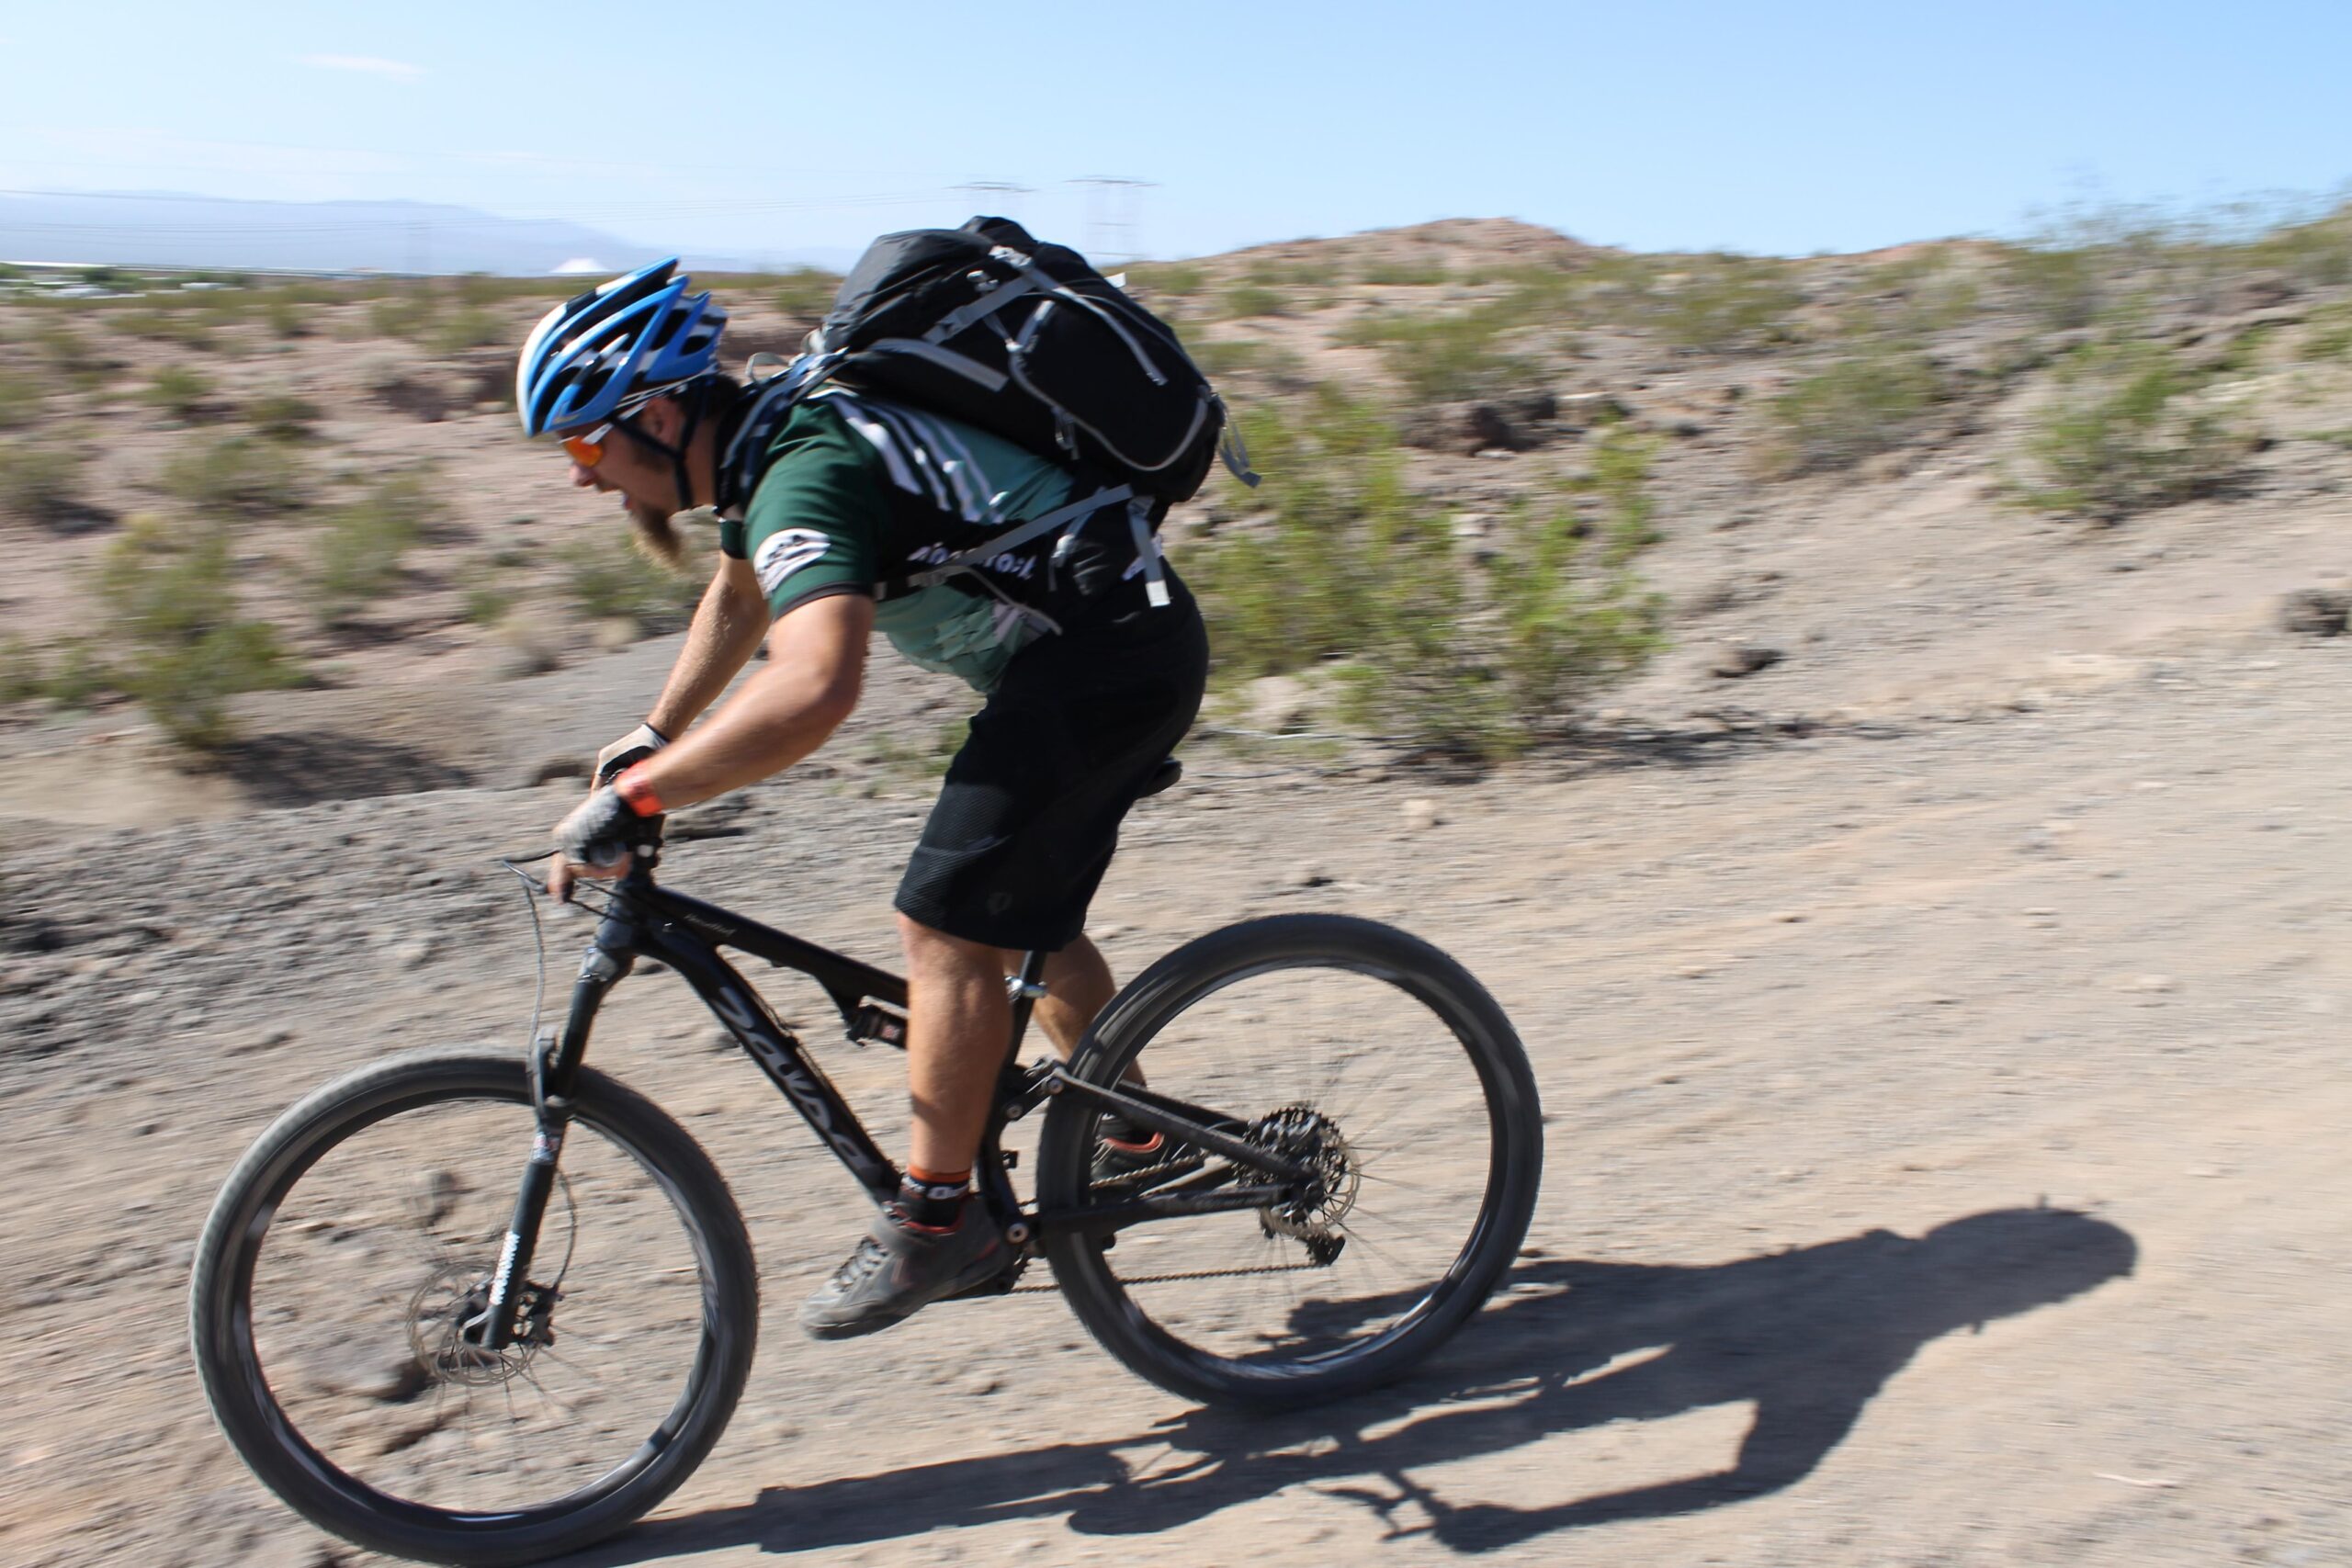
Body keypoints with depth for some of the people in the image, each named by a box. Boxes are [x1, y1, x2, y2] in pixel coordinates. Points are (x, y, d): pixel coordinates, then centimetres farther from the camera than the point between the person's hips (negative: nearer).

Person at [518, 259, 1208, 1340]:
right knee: (1021, 916, 19)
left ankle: (935, 1221, 3)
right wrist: (652, 735, 30)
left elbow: (813, 688, -41)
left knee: (947, 927, -9)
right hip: (1128, 643, 10)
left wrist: (631, 799, -32)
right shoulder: (768, 434, 10)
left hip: (1105, 660, -10)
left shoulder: (802, 475, -22)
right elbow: (740, 596, 29)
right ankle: (1134, 1144, 32)